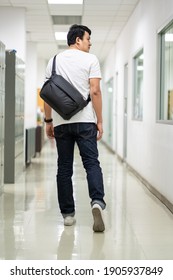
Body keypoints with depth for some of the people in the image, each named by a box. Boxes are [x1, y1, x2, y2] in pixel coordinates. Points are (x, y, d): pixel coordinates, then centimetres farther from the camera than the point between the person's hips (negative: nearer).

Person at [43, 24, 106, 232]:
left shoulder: (54, 60, 12)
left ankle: (68, 213, 9)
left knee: (64, 168, 7)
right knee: (91, 162, -2)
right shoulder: (90, 59, 0)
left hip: (61, 122, 3)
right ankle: (97, 201, -24)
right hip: (85, 121, -3)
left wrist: (48, 121, 16)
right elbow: (95, 91, -7)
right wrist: (99, 121, -3)